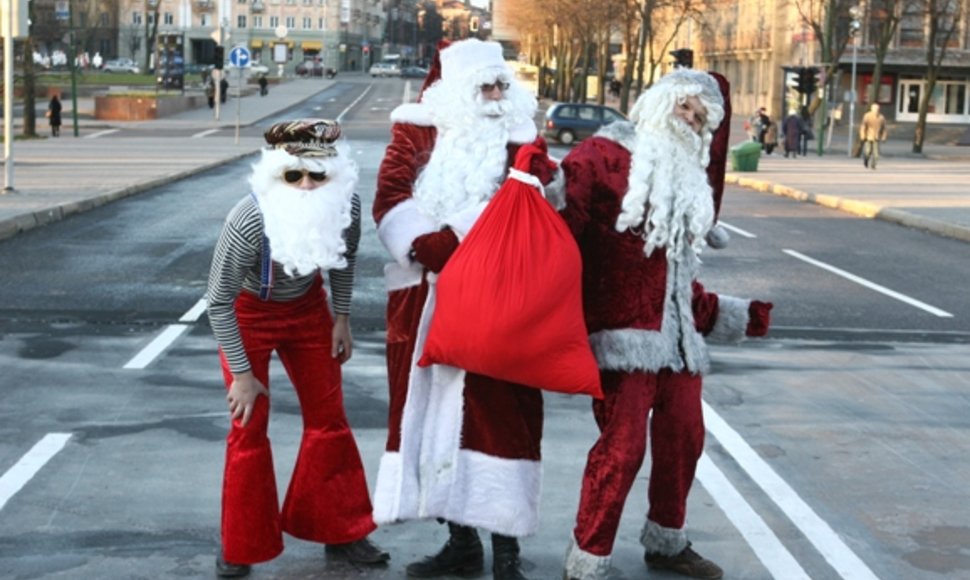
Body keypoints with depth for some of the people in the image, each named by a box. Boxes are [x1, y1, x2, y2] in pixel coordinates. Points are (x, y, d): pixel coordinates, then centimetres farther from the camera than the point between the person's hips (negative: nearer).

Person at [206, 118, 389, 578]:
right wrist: (242, 374, -18)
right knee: (249, 426, -1)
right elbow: (219, 302, -24)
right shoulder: (248, 223, -38)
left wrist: (341, 317, 1)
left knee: (328, 416, 9)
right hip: (248, 313, -4)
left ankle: (338, 530, 26)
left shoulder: (347, 205, -27)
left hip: (306, 306, 4)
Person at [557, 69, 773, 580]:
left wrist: (734, 316, 29)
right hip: (623, 330, -8)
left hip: (676, 335, 8)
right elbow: (562, 215, -18)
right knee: (623, 445, -13)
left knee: (684, 438, 15)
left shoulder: (688, 183, 22)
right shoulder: (605, 154, -3)